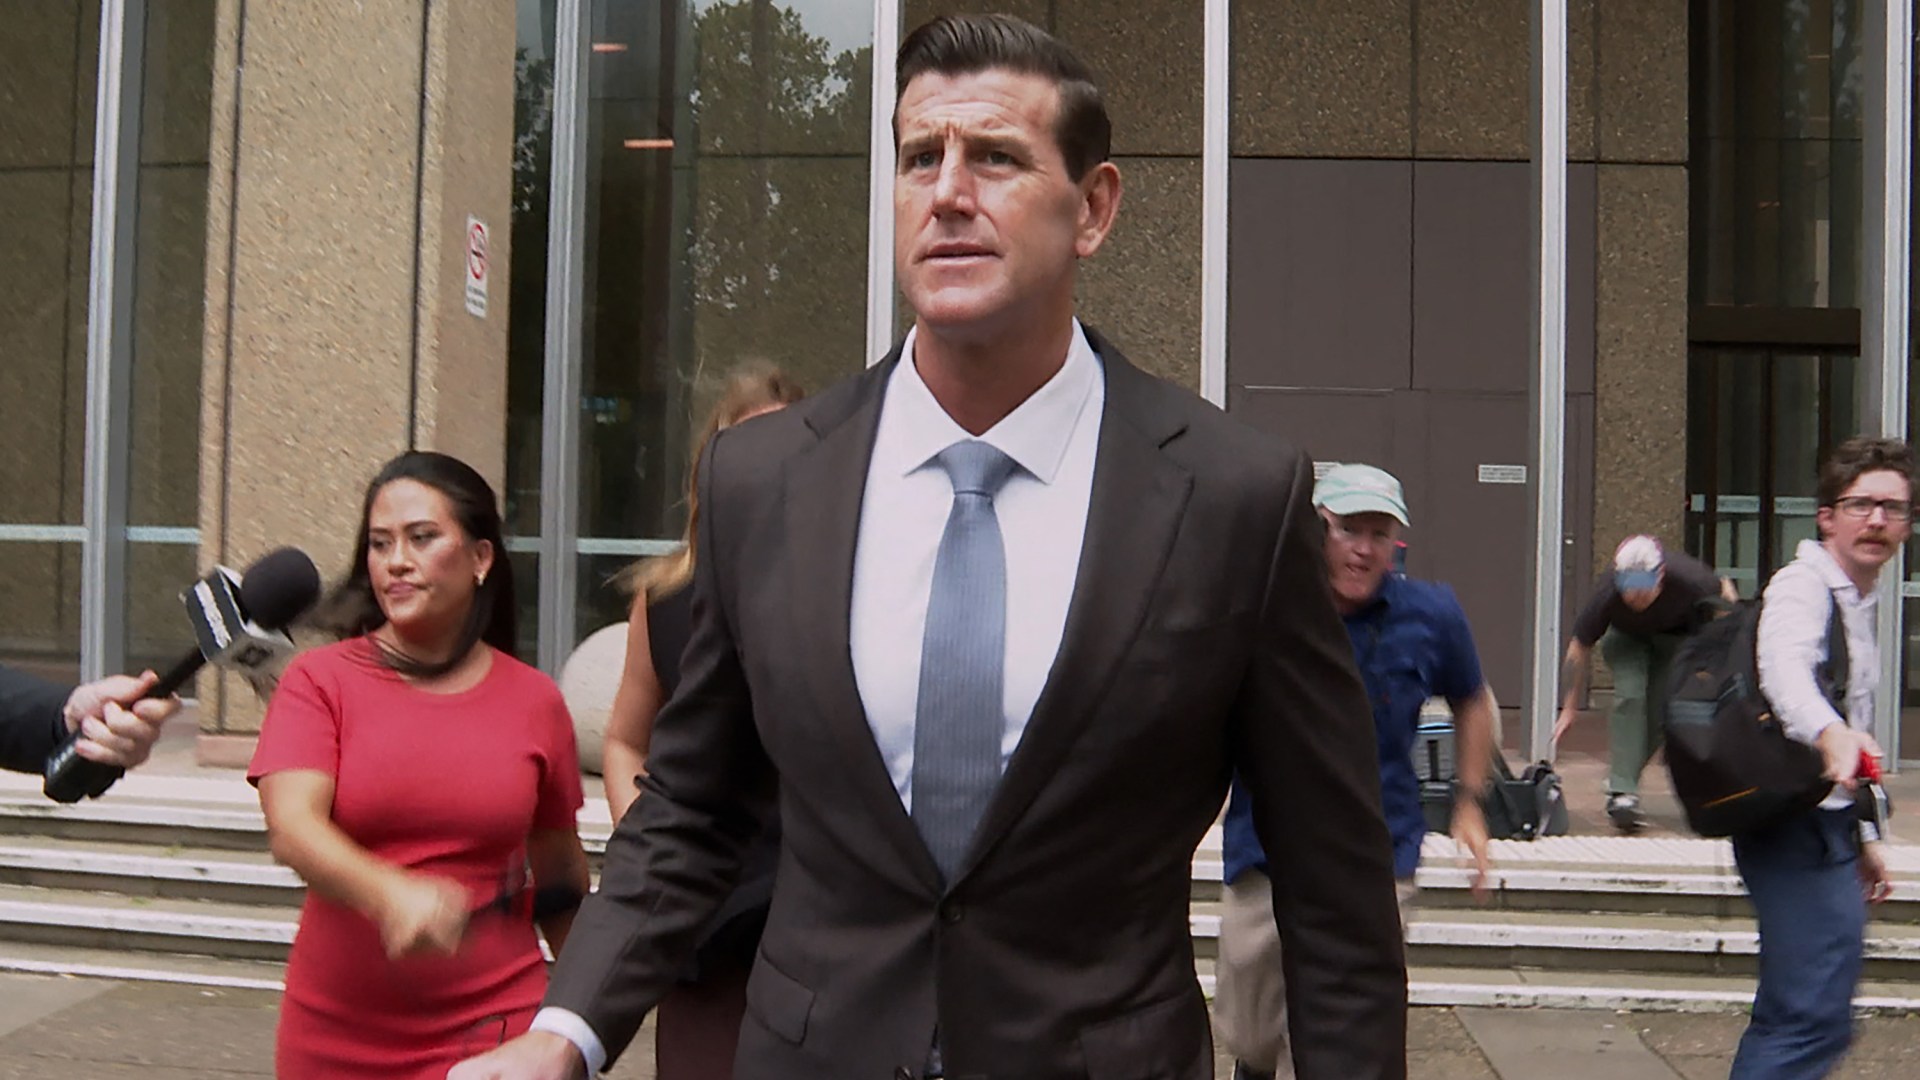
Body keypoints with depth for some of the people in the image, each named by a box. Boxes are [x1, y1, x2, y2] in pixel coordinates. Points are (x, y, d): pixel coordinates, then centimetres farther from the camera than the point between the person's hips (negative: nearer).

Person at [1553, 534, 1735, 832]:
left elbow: (1724, 592, -11)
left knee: (1662, 712, -12)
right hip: (1626, 637, -1)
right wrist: (1570, 708, -13)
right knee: (1629, 695, -25)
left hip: (1676, 637, 1)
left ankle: (1621, 778, 11)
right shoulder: (1606, 595, -36)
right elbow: (1579, 649, -19)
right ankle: (1621, 791, -23)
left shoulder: (1689, 581, -38)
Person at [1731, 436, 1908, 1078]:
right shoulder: (1803, 587, -14)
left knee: (1792, 1015, 15)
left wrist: (1861, 835, 27)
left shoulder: (1854, 602, 18)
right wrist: (1831, 733, -57)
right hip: (1799, 830, -10)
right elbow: (1785, 670, -36)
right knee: (1816, 1018, -16)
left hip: (1824, 829, 10)